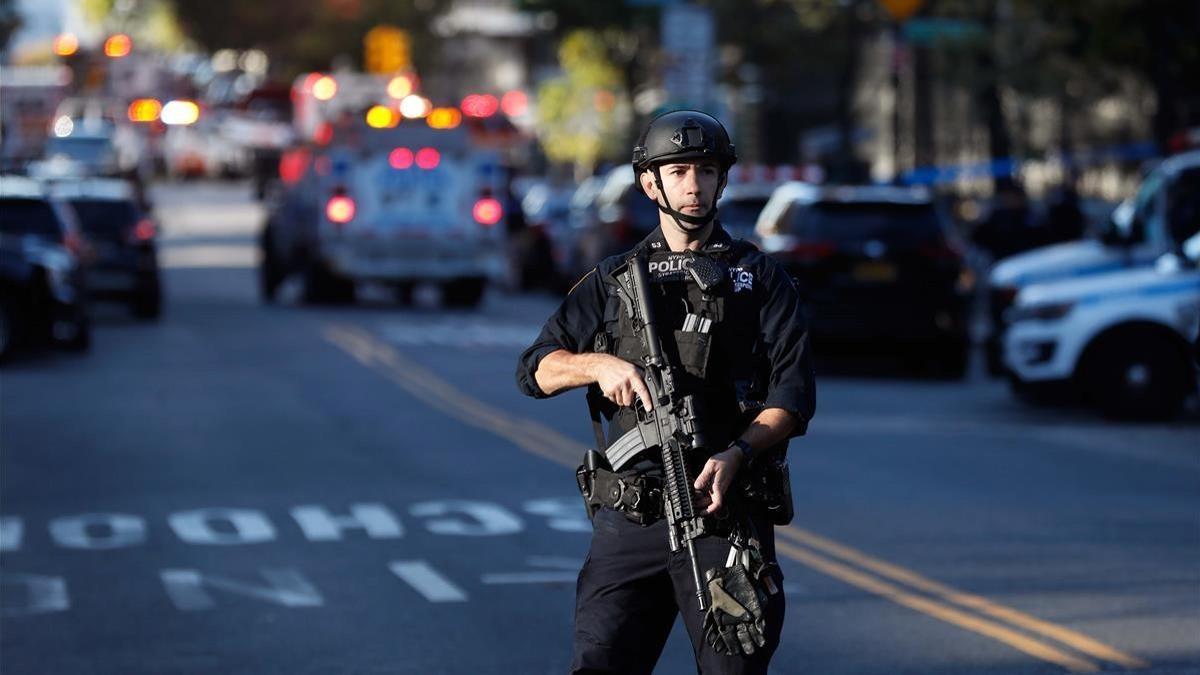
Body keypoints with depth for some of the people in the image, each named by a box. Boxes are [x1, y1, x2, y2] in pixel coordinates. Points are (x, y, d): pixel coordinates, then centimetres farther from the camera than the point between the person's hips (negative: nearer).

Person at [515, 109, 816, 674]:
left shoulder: (758, 278, 10)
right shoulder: (614, 279, 16)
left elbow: (794, 395, 0)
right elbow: (536, 370, 11)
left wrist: (735, 454, -17)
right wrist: (599, 364, -10)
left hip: (724, 511, -1)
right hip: (629, 521, 2)